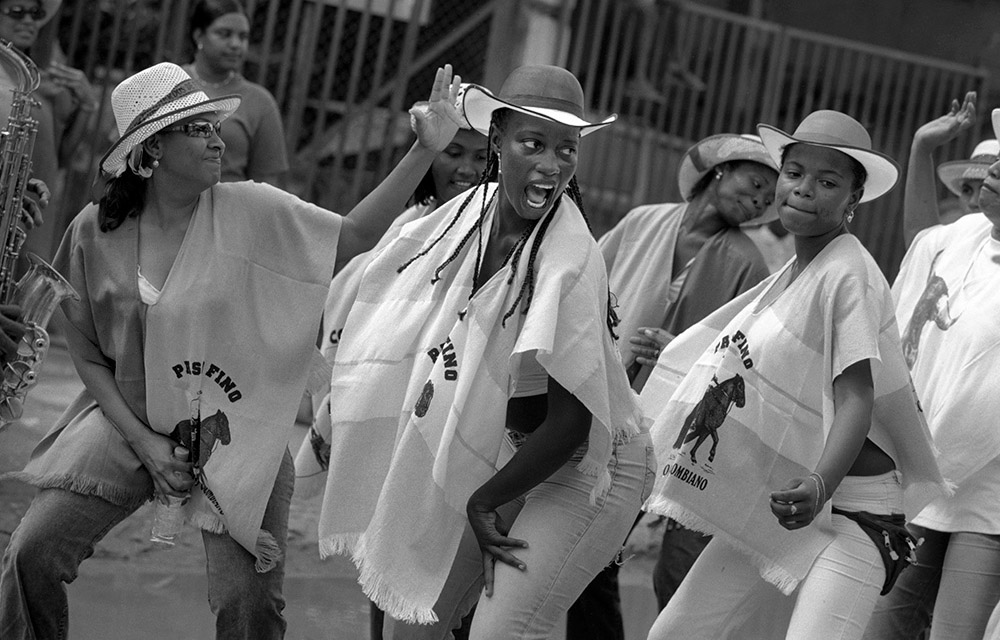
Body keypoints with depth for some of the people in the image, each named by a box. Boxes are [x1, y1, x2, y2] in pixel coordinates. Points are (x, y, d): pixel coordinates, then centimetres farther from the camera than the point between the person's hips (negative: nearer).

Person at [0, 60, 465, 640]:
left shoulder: (252, 212, -9)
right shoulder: (96, 233, -5)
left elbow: (354, 238, -9)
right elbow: (88, 355, 2)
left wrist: (425, 150, -19)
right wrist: (143, 441, -9)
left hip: (235, 435, -1)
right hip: (130, 424, 1)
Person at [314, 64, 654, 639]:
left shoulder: (570, 258, -26)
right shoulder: (475, 209, -7)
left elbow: (571, 425, -24)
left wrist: (486, 500, -14)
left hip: (584, 468, -7)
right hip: (500, 459, 7)